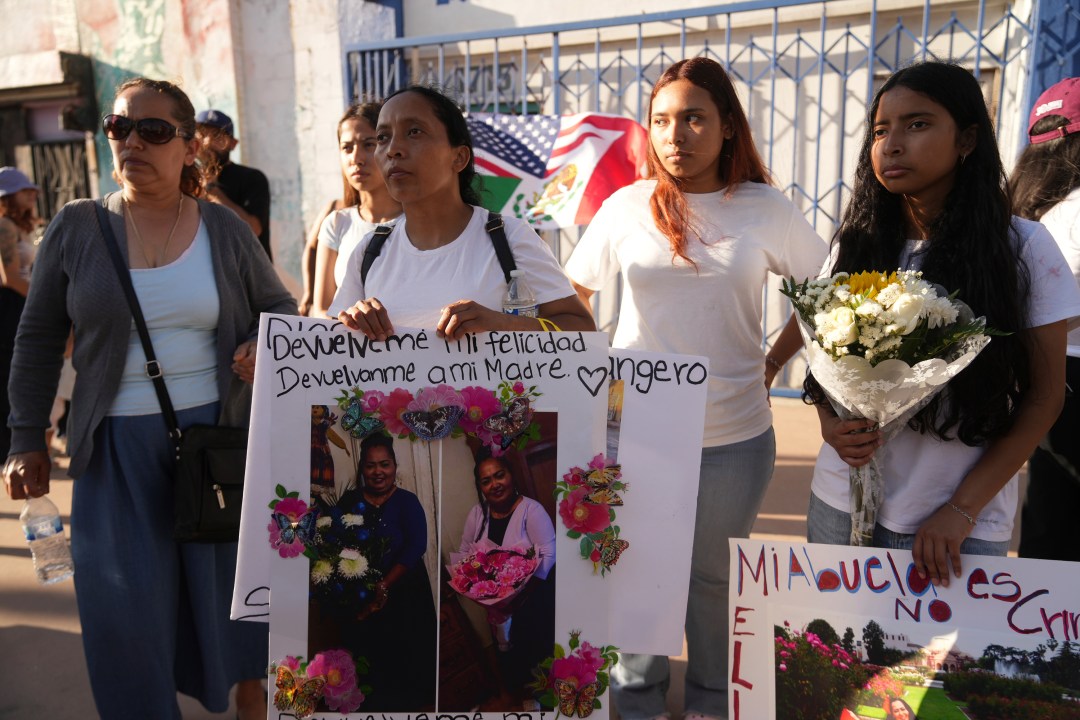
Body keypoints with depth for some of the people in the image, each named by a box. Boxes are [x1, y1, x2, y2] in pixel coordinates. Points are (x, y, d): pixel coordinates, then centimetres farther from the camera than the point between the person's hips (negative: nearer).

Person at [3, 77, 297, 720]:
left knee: (231, 577, 12)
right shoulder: (76, 227, 1)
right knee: (124, 600, 3)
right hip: (118, 446, 0)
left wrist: (266, 347, -13)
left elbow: (281, 308, 10)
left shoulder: (225, 230, 1)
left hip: (219, 431, 0)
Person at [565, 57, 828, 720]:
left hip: (734, 436, 0)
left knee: (715, 575, 16)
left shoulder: (767, 210, -3)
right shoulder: (627, 207, -1)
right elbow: (573, 293, 10)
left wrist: (774, 362, 2)